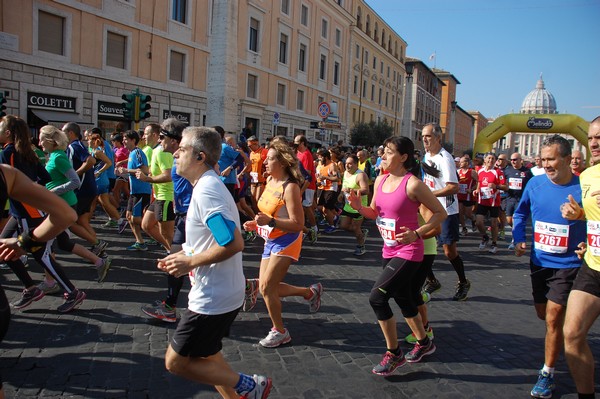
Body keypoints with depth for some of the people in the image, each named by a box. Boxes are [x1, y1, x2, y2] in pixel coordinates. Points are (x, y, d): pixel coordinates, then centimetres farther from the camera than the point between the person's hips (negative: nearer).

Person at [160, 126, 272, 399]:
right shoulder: (208, 186, 9)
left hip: (212, 298, -10)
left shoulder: (206, 191, -22)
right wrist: (184, 256, 8)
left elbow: (233, 243, -31)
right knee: (206, 357, 23)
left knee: (176, 362, 3)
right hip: (216, 292, 10)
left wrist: (191, 262, -20)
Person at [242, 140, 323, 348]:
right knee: (268, 287, 11)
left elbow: (297, 224, -24)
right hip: (271, 241, 9)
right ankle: (310, 292, 30)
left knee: (266, 287, -8)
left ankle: (280, 332, 13)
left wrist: (269, 221, -31)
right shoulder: (270, 180, 5)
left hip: (286, 242, -9)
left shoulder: (290, 187, -21)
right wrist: (256, 224, 5)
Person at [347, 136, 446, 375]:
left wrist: (417, 233, -25)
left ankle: (394, 354, 6)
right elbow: (374, 213, 12)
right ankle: (424, 343, 44)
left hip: (408, 252, -8)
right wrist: (359, 207, -8)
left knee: (377, 298, -14)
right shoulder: (380, 181, 2)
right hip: (389, 251, 8)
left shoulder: (413, 184, -20)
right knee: (403, 300, 20)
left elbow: (440, 213, -14)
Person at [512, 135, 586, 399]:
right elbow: (521, 213, 13)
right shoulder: (535, 184, -4)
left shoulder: (583, 188, -15)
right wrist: (519, 239, 2)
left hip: (567, 264, -4)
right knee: (543, 315, 18)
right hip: (539, 261, 5)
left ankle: (547, 373, 13)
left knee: (553, 318, -5)